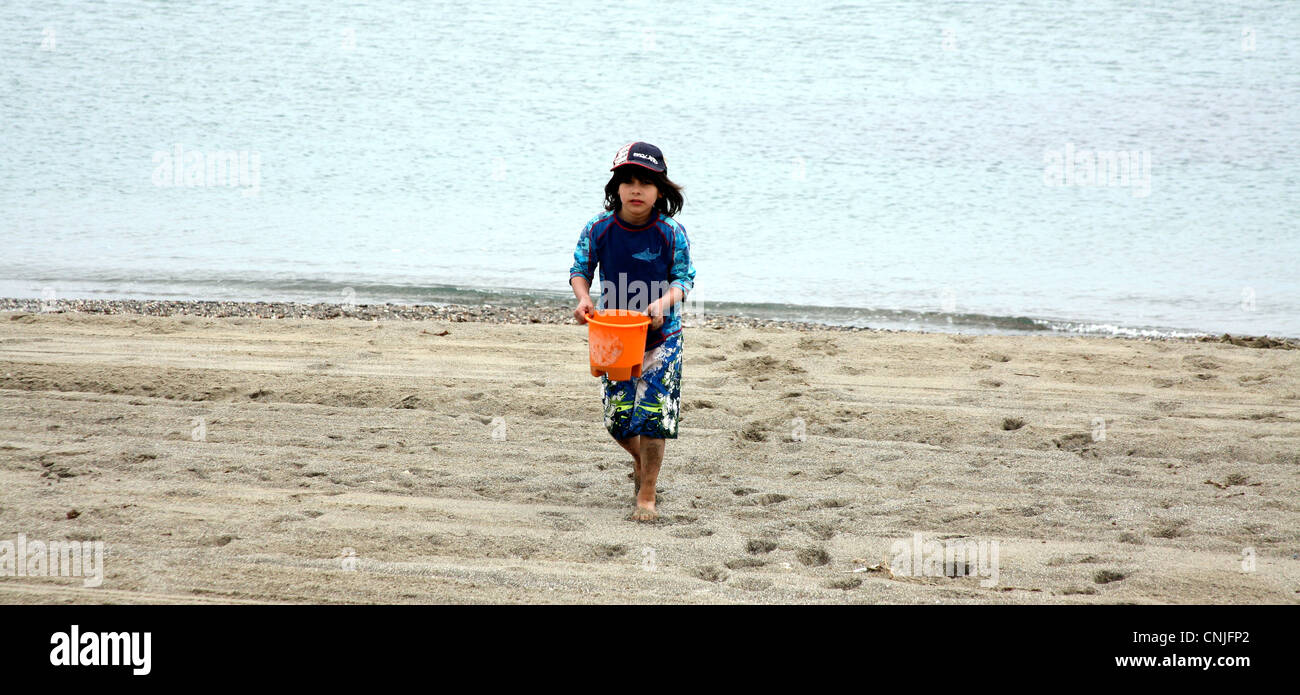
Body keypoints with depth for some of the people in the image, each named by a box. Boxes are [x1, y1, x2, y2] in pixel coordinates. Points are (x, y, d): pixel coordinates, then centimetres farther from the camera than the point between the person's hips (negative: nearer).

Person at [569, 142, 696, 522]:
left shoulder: (672, 233, -13)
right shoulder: (598, 229, -8)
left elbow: (684, 278, -6)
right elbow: (580, 269, 3)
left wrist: (663, 301, -26)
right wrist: (583, 299, -16)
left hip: (660, 335, -2)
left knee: (653, 412, -8)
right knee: (618, 418, 4)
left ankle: (647, 495, 6)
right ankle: (640, 461, 40)